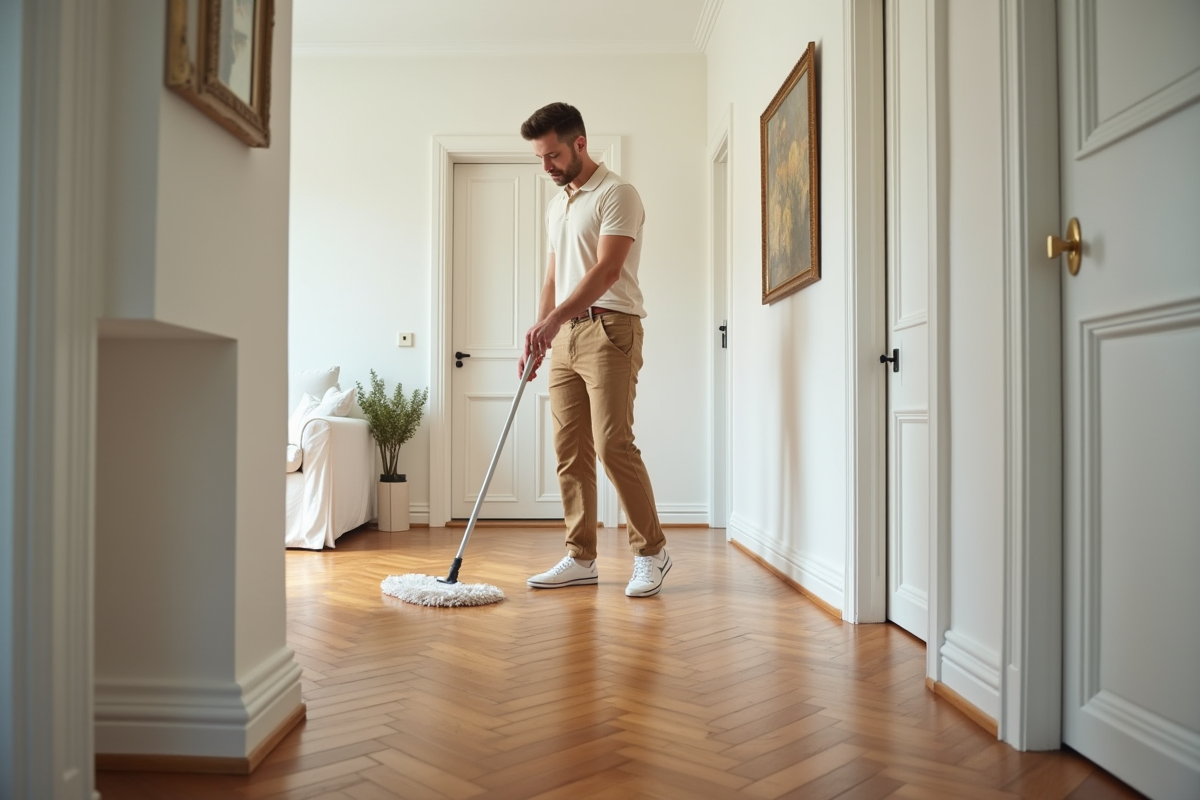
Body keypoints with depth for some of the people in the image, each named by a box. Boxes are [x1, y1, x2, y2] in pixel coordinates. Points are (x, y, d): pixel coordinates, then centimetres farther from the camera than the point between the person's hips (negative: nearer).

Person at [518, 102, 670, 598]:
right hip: (563, 337, 8)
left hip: (609, 330, -8)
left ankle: (651, 551, 3)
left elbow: (606, 269, -18)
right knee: (570, 451, 5)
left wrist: (552, 319, -25)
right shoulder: (555, 206, 21)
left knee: (613, 445, -13)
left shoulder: (616, 194, -6)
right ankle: (581, 559, 13)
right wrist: (537, 335, 16)